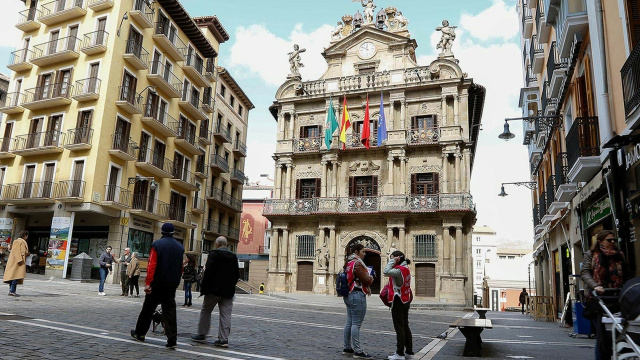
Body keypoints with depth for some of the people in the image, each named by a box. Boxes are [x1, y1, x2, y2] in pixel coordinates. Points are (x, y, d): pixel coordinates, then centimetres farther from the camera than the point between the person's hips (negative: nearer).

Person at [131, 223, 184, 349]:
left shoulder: (157, 244, -8)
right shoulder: (180, 247, 7)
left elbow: (152, 265, -14)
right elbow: (180, 268, 11)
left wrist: (148, 283, -15)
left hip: (157, 283, -3)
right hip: (172, 285, 3)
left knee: (148, 309, 13)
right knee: (170, 311, 3)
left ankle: (139, 333, 29)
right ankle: (172, 340, -3)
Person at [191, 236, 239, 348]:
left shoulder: (214, 253, -7)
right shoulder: (233, 256, 10)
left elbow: (208, 271, -14)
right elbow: (237, 274, 11)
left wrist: (204, 288, -8)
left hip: (214, 289, -4)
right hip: (228, 291, 4)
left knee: (206, 310, 13)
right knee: (225, 313, 3)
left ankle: (201, 334, 19)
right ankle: (224, 339, -1)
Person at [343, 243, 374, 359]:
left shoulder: (348, 263, 15)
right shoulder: (357, 263, -15)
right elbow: (366, 280, -17)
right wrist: (371, 278, 4)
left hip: (348, 295, 10)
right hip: (357, 295, -10)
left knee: (349, 322, 14)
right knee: (356, 324, -7)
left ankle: (347, 348, 21)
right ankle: (357, 351, -4)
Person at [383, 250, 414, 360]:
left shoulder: (399, 270, -19)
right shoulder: (405, 269, 11)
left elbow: (386, 272, -31)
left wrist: (392, 261, -22)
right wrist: (393, 261, 8)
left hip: (398, 301, -10)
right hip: (405, 301, 10)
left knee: (399, 328, -4)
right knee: (405, 326, 15)